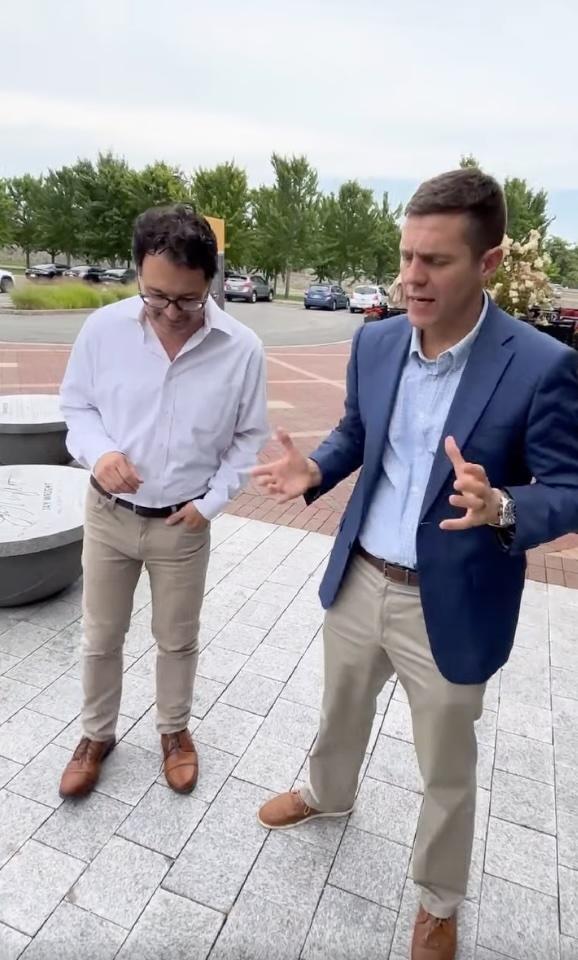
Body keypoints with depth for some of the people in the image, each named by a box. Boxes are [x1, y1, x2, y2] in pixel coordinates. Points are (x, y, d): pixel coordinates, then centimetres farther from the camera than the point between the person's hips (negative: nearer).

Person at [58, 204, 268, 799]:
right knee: (100, 637, 17)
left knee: (177, 639, 17)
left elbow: (249, 437, -2)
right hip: (108, 515, 1)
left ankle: (175, 731, 44)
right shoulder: (103, 329, -11)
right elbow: (76, 405, 2)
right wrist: (98, 452, -19)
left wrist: (214, 500, -10)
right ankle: (97, 734, 43)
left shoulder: (242, 349, -14)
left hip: (183, 524, -1)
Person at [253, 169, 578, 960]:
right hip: (357, 580, 5)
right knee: (340, 711, 30)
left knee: (446, 771, 19)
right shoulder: (375, 342, -3)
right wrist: (314, 469, -10)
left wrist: (501, 508, -34)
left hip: (449, 608, -4)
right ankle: (328, 795, 63)